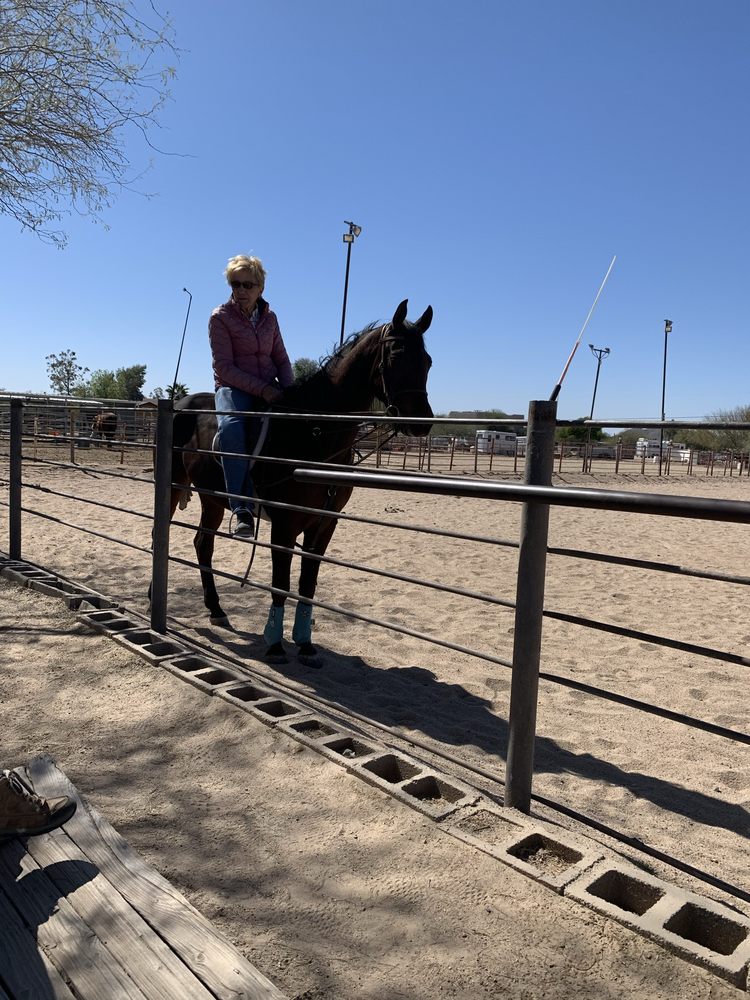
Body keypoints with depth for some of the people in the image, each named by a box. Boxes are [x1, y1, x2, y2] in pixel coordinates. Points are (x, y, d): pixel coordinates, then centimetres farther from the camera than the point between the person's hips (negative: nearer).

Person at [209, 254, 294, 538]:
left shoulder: (269, 317, 11)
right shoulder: (220, 317, -3)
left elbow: (281, 359, 14)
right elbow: (224, 367, -10)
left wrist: (289, 391, -5)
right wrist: (261, 389, -20)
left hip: (269, 389, 5)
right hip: (233, 387, -5)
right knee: (230, 427, -35)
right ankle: (241, 508, -34)